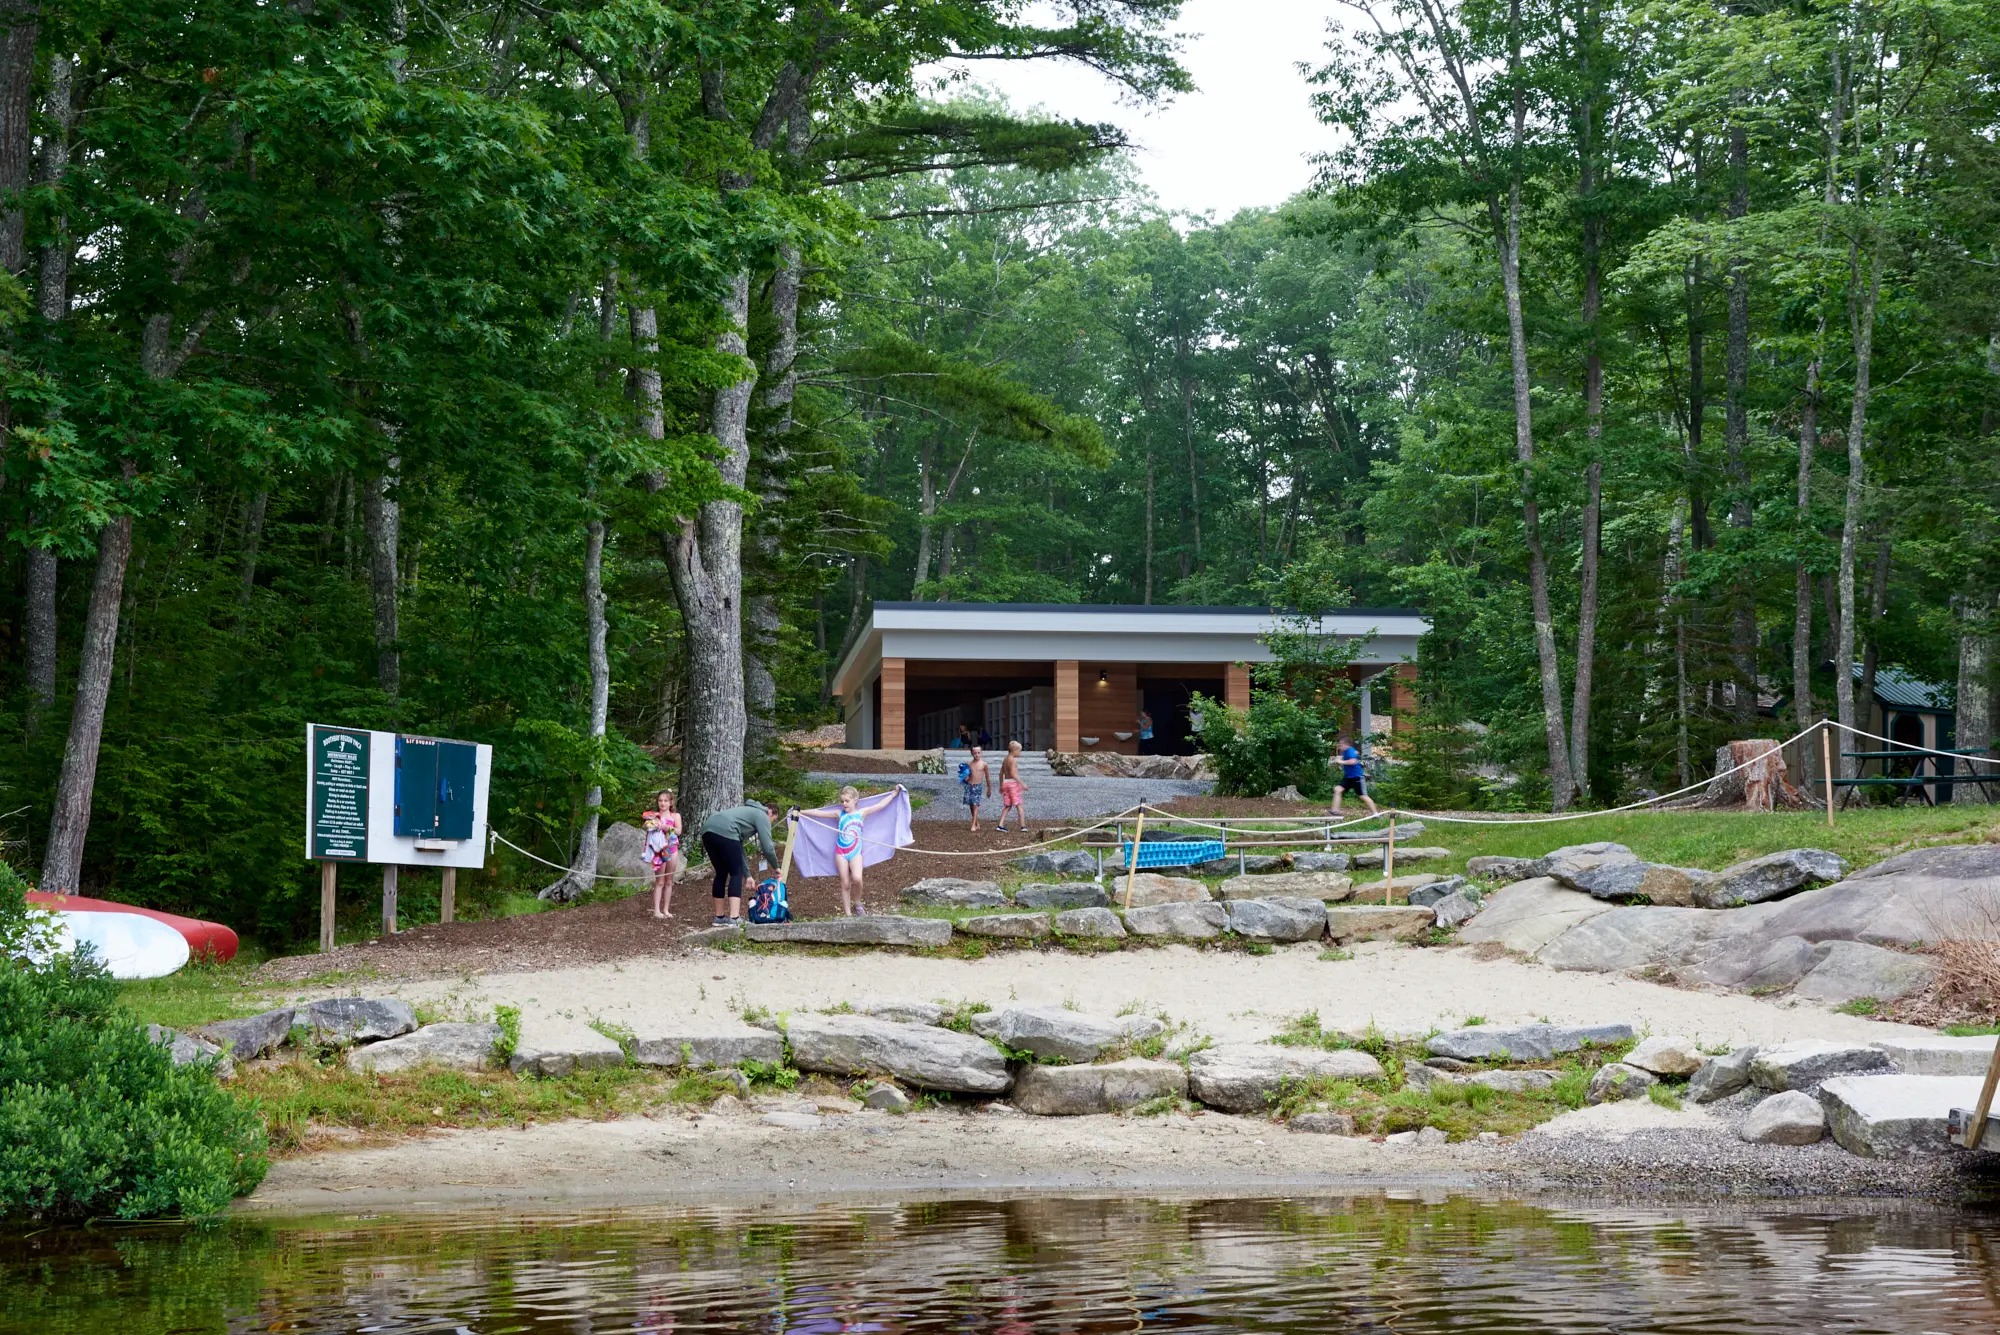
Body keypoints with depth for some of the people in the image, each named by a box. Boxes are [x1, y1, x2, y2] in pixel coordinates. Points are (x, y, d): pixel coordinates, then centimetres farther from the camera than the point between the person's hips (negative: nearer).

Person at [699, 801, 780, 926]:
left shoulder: (748, 812, 38)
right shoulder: (762, 816, 14)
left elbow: (739, 848, 39)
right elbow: (767, 848, 6)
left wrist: (747, 874, 40)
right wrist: (776, 867, 22)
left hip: (707, 830, 8)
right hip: (724, 831, -8)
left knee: (721, 873, 19)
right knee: (736, 873, 0)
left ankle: (719, 917, 23)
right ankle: (734, 918, -9)